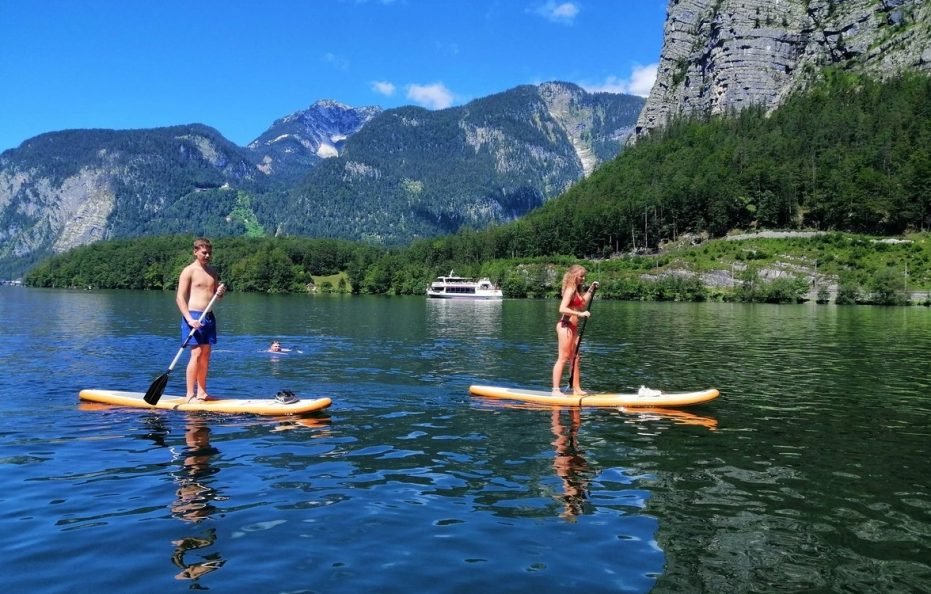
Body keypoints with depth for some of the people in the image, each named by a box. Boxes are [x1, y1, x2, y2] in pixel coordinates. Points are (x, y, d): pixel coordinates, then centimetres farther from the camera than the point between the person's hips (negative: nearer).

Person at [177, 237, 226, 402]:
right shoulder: (189, 271, -6)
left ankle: (201, 391, 15)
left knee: (206, 355, 8)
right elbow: (180, 298, -11)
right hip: (193, 316, -7)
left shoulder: (212, 271, 14)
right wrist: (189, 319, -21)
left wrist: (221, 292, -1)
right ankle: (190, 394, -7)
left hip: (209, 316, 7)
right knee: (196, 354, -11)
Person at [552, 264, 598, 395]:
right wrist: (580, 314, -28)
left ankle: (577, 389, 17)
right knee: (563, 358, -8)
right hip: (565, 326, -9)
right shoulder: (570, 290, -13)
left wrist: (590, 290, 20)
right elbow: (562, 309, -24)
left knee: (575, 358, 11)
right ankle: (556, 389, -6)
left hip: (573, 327, 9)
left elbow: (583, 306, 24)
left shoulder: (577, 290, 15)